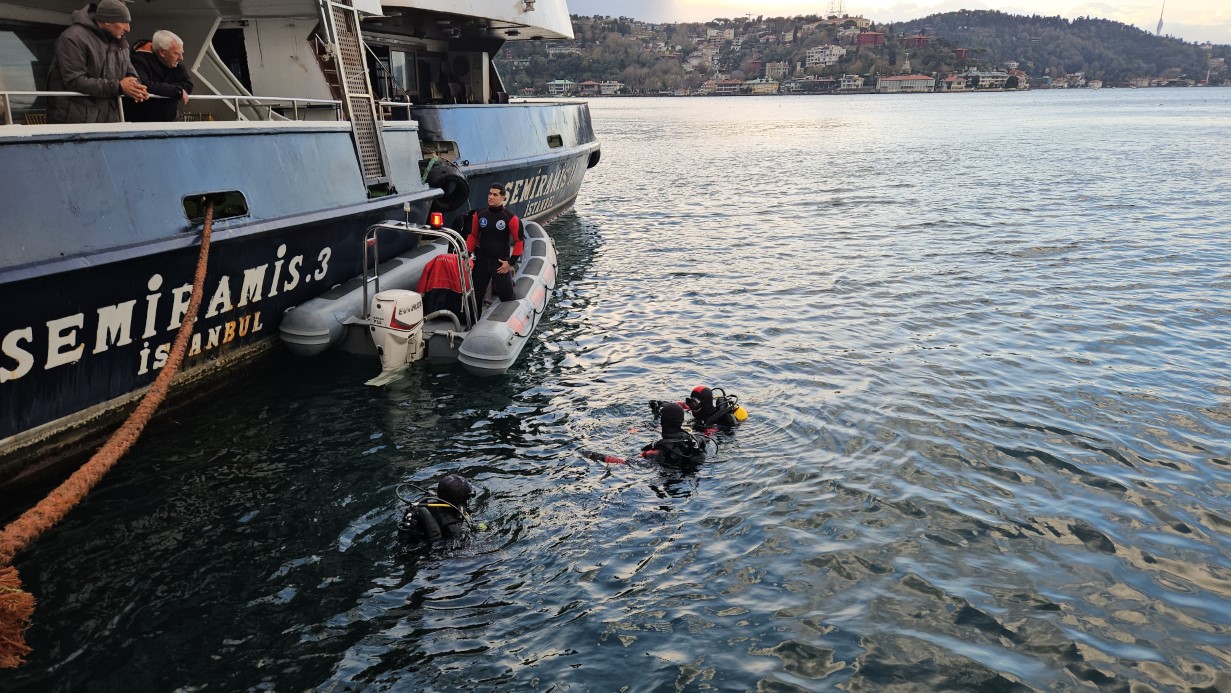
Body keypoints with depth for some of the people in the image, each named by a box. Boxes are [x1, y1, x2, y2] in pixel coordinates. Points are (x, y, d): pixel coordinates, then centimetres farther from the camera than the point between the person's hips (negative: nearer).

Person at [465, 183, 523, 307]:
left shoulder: (510, 218, -13)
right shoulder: (480, 215, -1)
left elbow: (519, 241, -9)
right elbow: (473, 235, 10)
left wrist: (511, 263, -11)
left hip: (501, 263, -4)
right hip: (481, 261, 4)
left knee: (507, 296, -3)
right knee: (475, 294, 13)